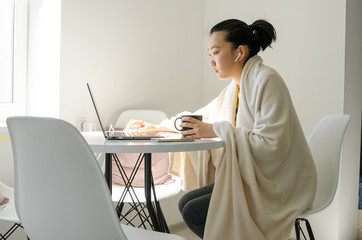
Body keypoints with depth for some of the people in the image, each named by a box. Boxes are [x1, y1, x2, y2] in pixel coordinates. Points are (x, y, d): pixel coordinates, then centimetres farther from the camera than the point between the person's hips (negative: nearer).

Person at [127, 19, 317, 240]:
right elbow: (202, 117, 22)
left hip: (278, 185, -8)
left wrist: (218, 130, -19)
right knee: (187, 202, 1)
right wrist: (157, 127, 18)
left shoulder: (267, 81, -17)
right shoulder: (235, 88, 10)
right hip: (250, 177, 8)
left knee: (194, 212, -15)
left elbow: (270, 144, -25)